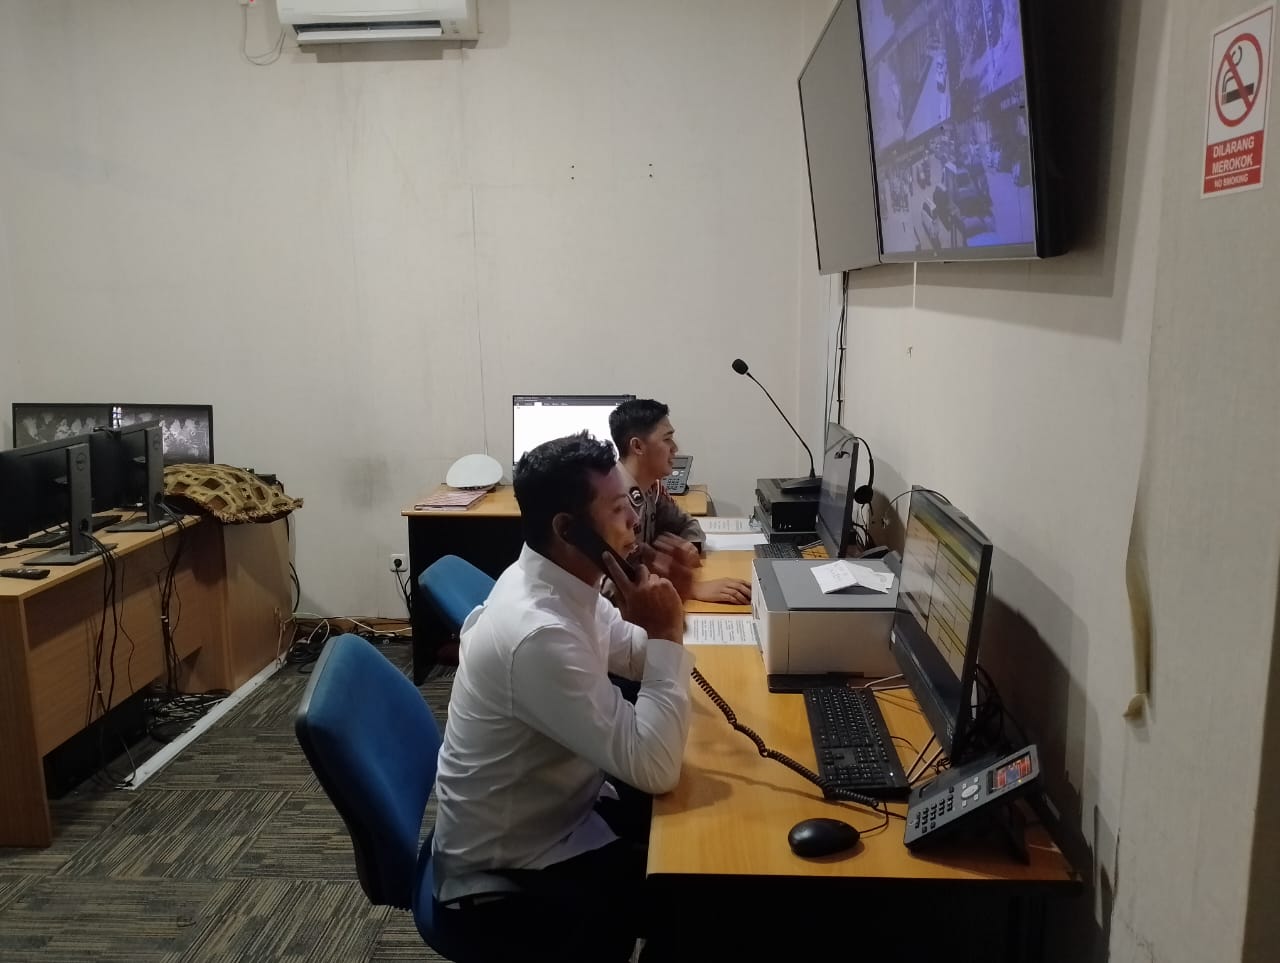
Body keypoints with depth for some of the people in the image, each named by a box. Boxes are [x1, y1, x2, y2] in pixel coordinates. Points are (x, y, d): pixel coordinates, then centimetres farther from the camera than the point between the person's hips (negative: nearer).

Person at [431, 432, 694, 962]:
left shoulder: (557, 582, -5)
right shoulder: (540, 635, -34)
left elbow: (635, 656, 10)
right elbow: (654, 768, -31)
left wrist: (658, 629, -10)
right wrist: (667, 633, -27)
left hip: (556, 808, 8)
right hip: (508, 876, -8)